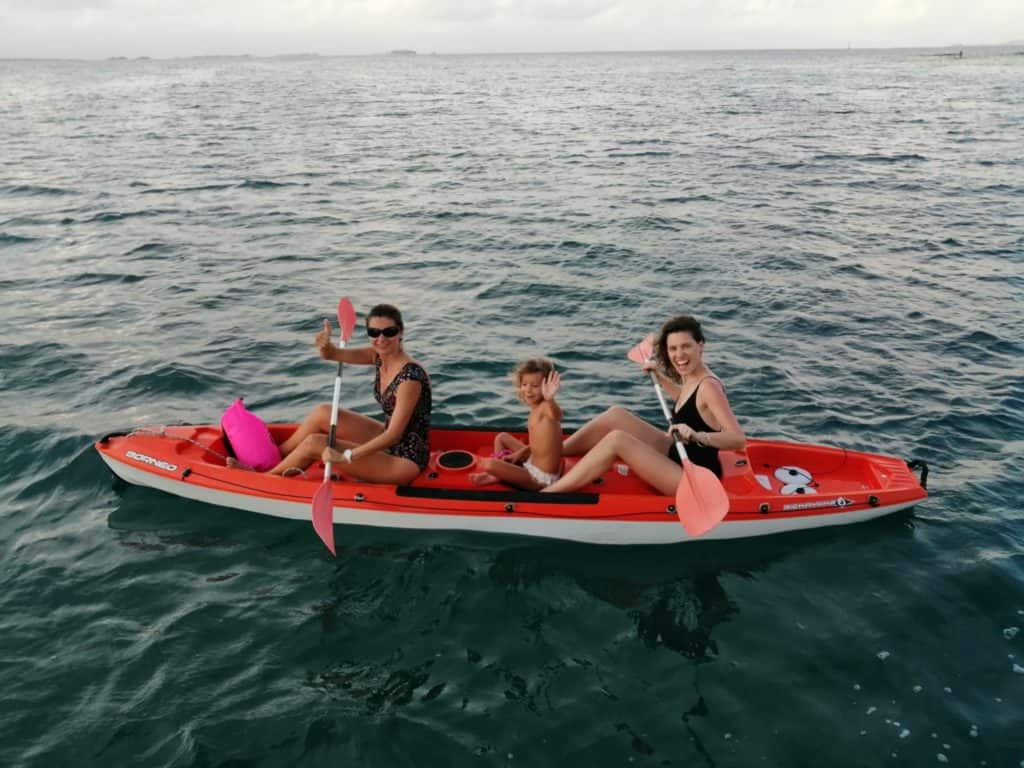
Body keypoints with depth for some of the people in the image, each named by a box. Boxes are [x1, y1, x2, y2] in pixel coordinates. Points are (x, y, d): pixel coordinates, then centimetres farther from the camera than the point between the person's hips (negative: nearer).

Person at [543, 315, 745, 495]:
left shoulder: (708, 387, -22)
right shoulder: (692, 378, 4)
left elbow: (739, 439, -32)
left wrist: (697, 436, -45)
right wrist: (659, 375, 22)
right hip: (677, 456, 9)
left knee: (617, 439, -21)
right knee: (616, 414, 1)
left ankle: (546, 495, -17)